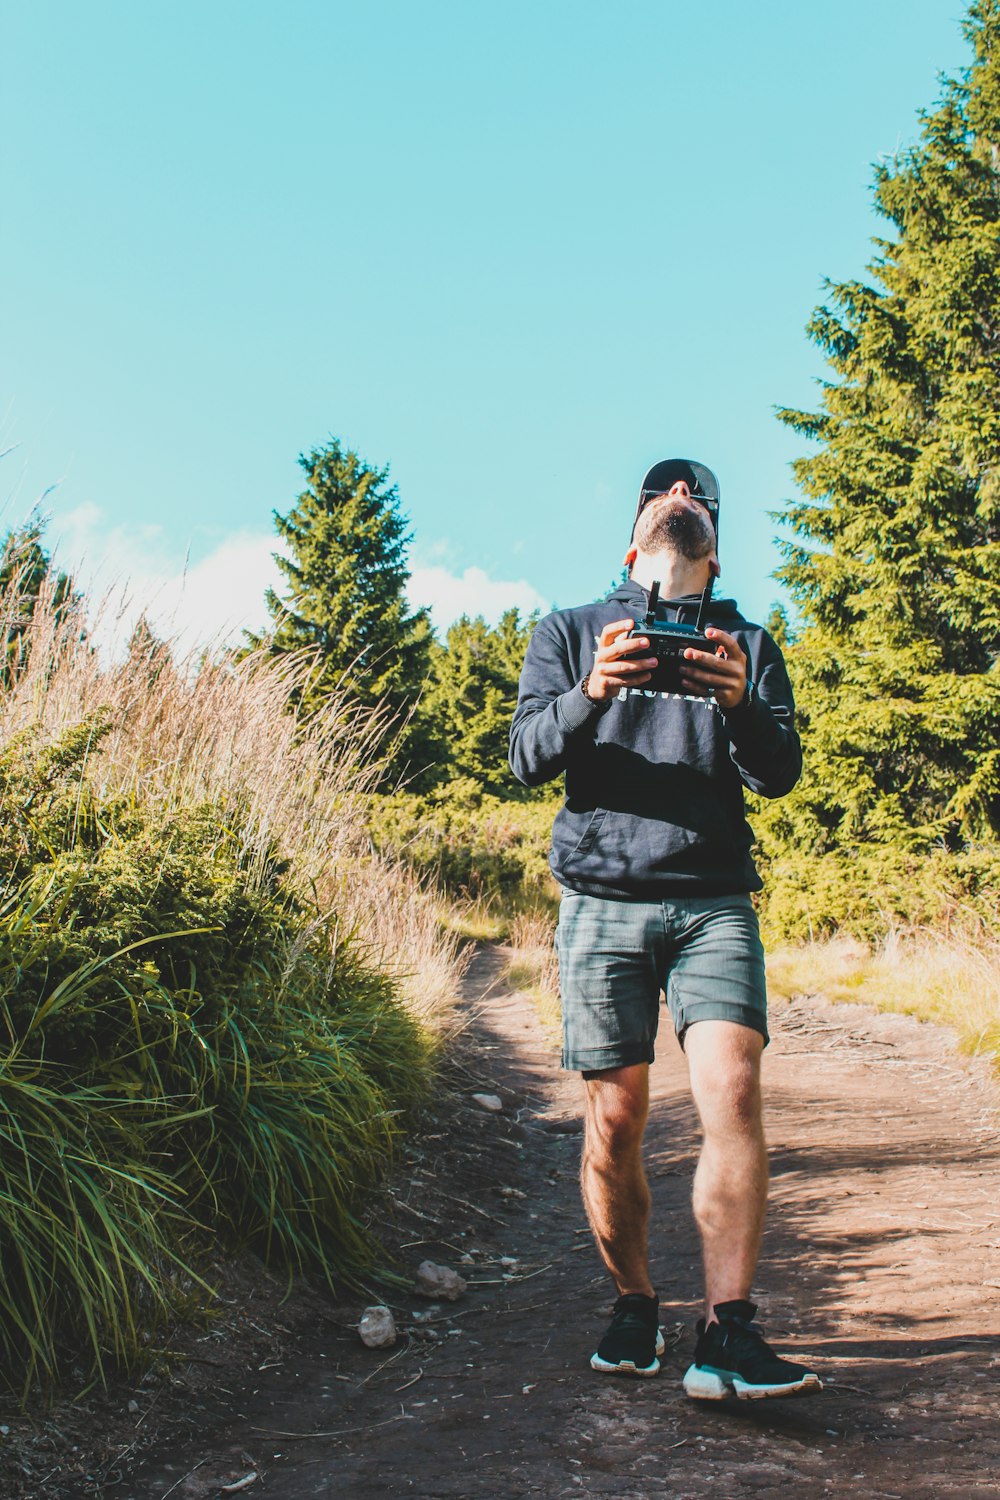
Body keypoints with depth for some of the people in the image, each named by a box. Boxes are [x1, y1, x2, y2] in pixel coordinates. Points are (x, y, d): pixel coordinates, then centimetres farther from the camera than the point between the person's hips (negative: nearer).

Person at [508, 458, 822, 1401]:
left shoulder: (748, 643, 15)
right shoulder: (570, 633, 14)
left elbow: (780, 776, 2)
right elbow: (527, 759, 1)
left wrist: (740, 703, -19)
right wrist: (589, 696, -19)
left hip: (713, 903, 1)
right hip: (602, 901, 0)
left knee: (733, 1090, -16)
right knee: (615, 1120, 1)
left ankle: (726, 1337, -8)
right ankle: (634, 1308, 20)